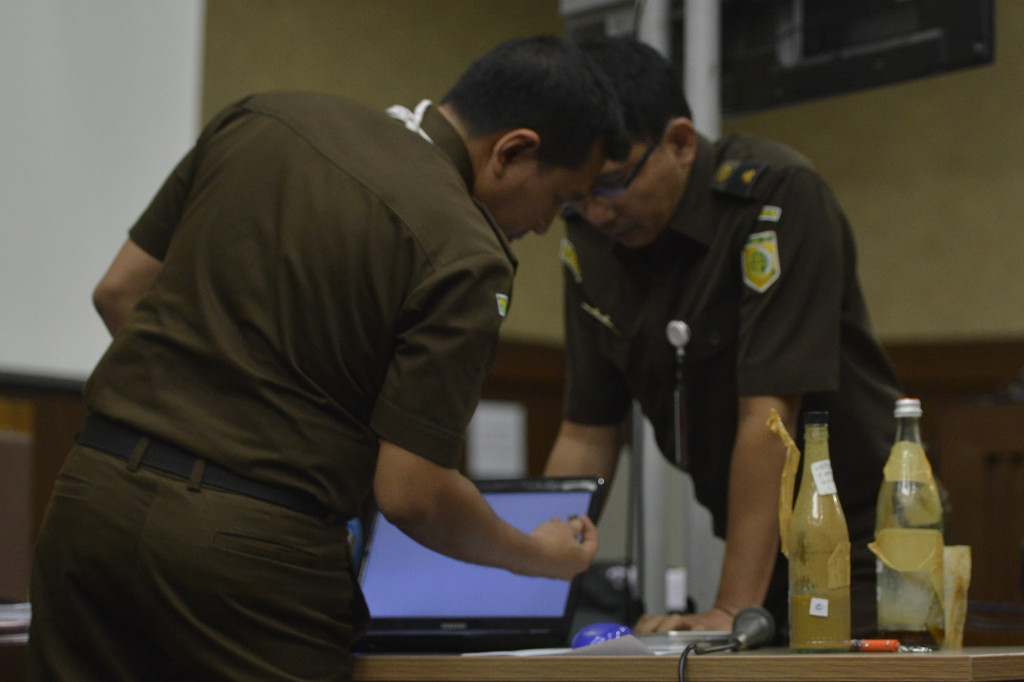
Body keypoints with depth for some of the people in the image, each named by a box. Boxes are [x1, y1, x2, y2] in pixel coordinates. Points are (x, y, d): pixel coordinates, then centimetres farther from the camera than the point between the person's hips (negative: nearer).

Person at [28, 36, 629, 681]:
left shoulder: (262, 119, 7)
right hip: (254, 547, -6)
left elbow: (119, 291, 13)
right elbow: (410, 493, -11)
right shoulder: (466, 257, -12)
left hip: (96, 487, 6)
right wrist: (534, 555, 6)